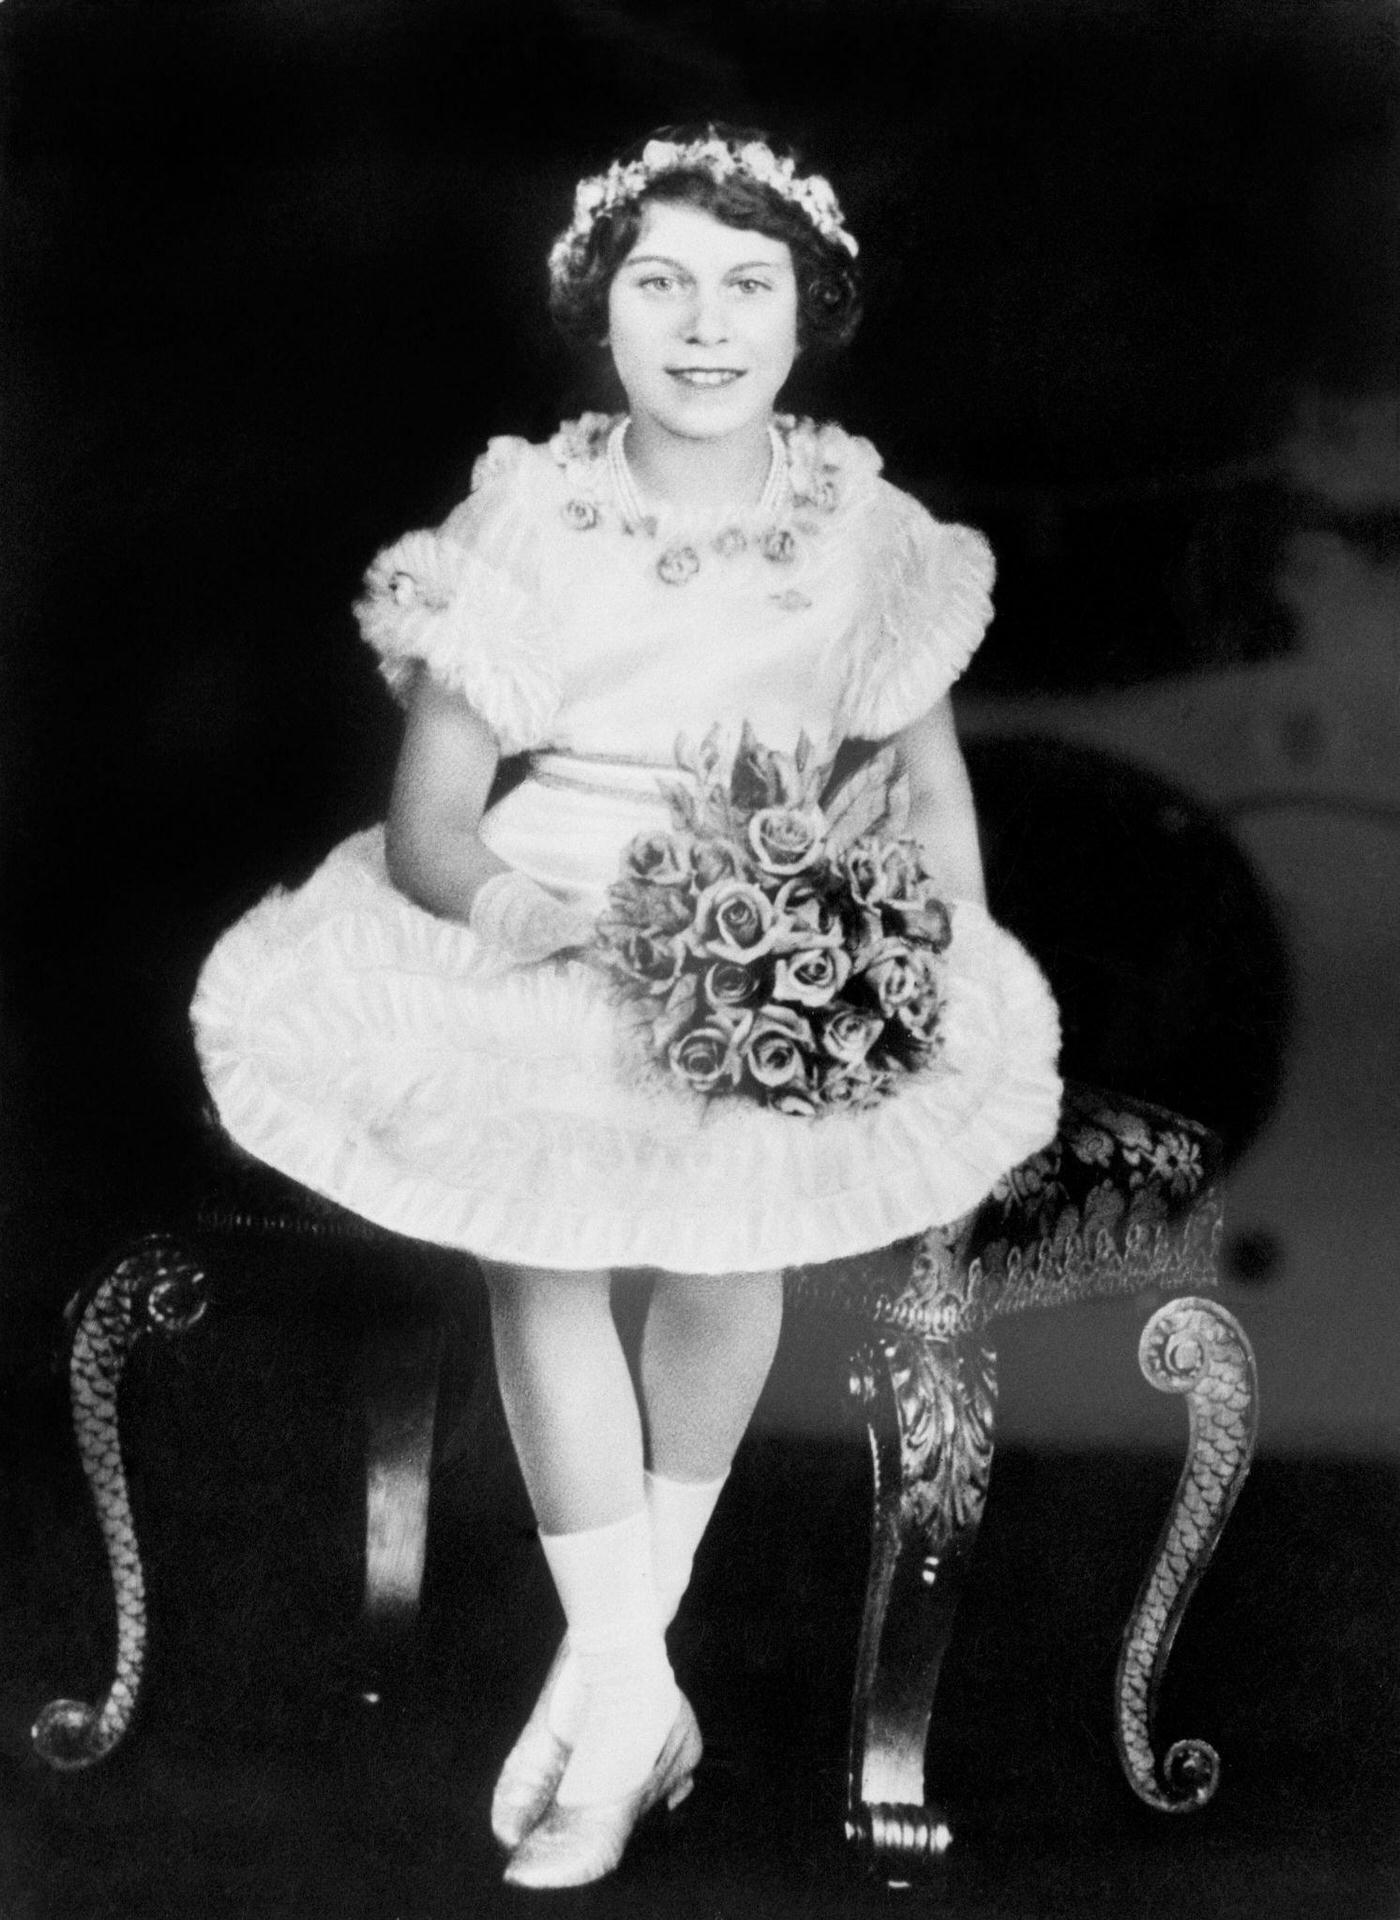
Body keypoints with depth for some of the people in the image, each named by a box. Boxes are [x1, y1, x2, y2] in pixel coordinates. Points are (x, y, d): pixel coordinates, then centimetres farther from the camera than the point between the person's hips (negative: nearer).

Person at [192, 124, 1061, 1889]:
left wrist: (950, 952, -9)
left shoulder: (866, 531, -3)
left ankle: (618, 1640, -3)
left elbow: (928, 779, 10)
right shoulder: (525, 520, -9)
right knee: (535, 1240, -24)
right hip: (536, 929, -1)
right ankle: (633, 1679, -13)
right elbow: (429, 826, -10)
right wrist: (592, 931, -27)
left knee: (735, 1222, -22)